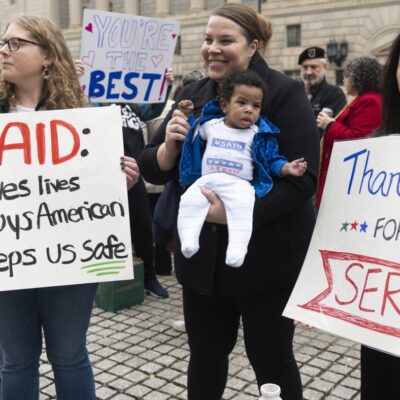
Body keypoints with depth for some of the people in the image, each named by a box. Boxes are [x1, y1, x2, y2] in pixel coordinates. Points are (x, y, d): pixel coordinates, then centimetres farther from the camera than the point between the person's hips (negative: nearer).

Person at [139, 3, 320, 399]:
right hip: (202, 255, 5)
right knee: (205, 355, 18)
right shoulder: (192, 96, 6)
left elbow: (303, 177, -17)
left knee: (271, 360, 10)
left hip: (267, 256, -5)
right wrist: (170, 145, -15)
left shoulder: (284, 93, -10)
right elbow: (153, 170, 6)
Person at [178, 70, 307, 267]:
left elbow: (272, 160, 9)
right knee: (189, 200, -22)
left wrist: (286, 168, -9)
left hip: (239, 184, -3)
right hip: (206, 180, 3)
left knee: (242, 207, -33)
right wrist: (186, 116, 20)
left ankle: (237, 248, -39)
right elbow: (192, 133, 33)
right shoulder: (210, 124, 16)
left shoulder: (260, 134, 8)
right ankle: (188, 241, -23)